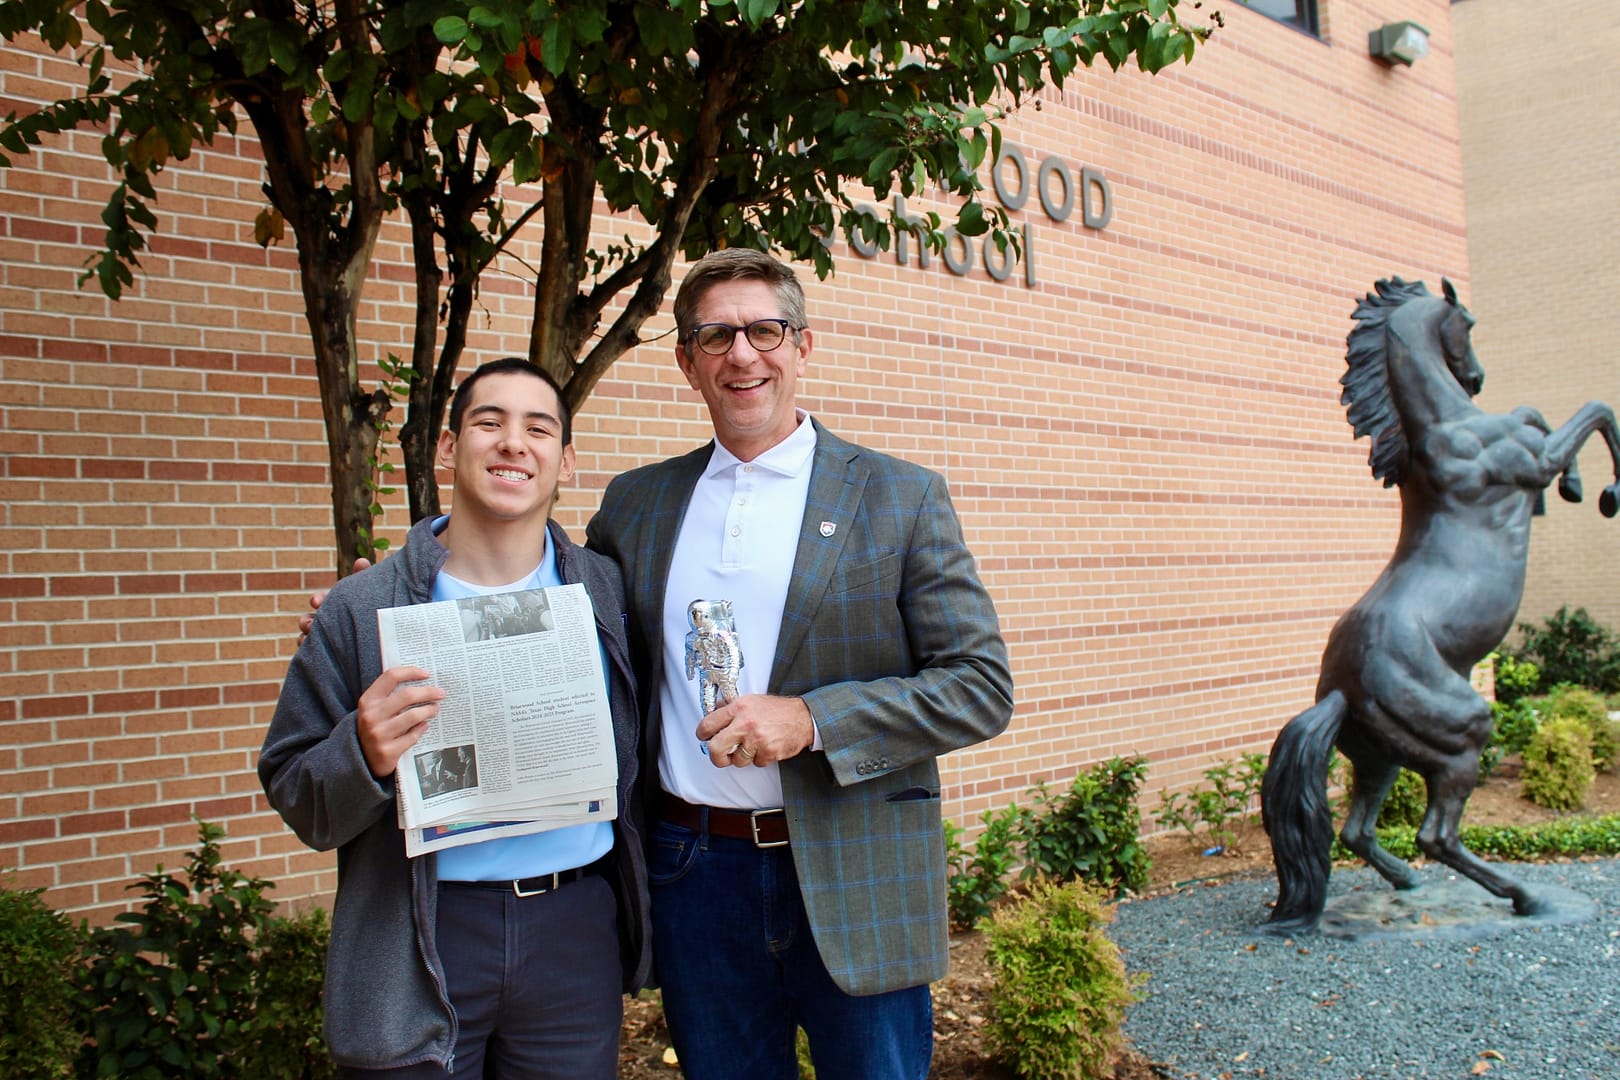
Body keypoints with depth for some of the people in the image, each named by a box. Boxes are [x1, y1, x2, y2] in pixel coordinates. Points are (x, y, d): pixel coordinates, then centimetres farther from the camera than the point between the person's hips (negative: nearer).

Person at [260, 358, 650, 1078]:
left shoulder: (607, 590, 2)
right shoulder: (361, 609, -5)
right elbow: (294, 794, -3)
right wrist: (361, 754, -22)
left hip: (574, 932, 2)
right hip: (418, 945, -2)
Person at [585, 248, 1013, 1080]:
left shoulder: (898, 499, -3)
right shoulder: (635, 503, 8)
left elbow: (982, 687, -7)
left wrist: (812, 720, -18)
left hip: (855, 884, -2)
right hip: (696, 876, 3)